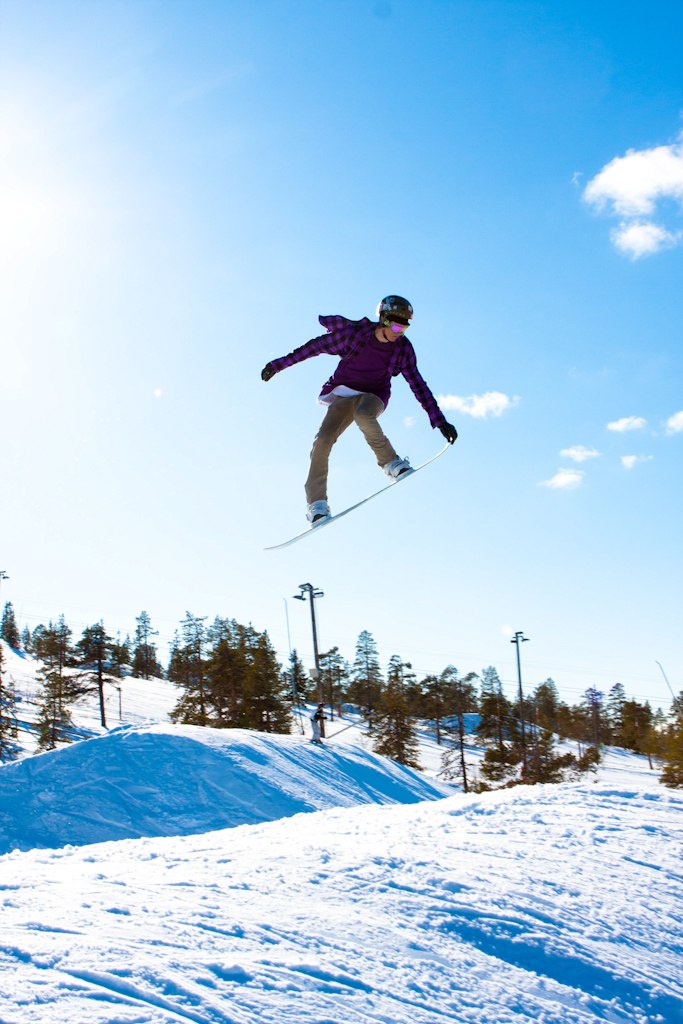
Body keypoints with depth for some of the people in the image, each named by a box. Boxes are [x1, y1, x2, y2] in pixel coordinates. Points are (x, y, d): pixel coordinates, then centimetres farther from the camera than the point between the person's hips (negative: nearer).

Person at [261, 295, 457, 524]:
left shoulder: (403, 349, -10)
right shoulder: (355, 333, -16)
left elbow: (418, 385, -4)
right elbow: (315, 346, -7)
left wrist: (439, 420, -7)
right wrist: (279, 364, -4)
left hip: (373, 396, 0)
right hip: (344, 393, 0)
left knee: (363, 415, -38)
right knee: (322, 441, -21)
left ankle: (391, 463, -18)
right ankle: (317, 504, -14)